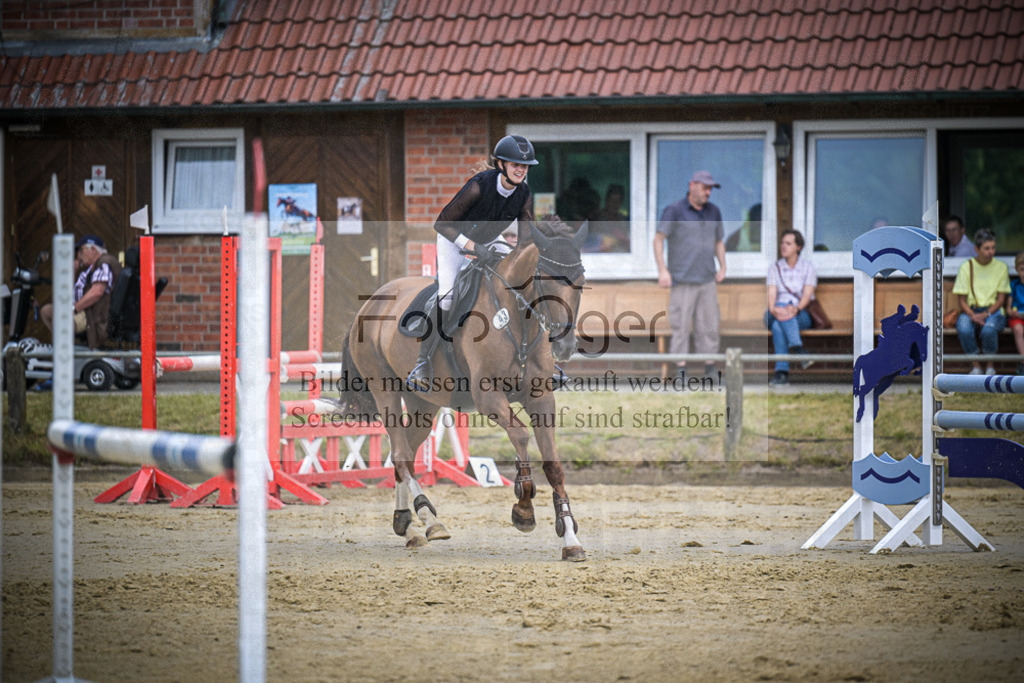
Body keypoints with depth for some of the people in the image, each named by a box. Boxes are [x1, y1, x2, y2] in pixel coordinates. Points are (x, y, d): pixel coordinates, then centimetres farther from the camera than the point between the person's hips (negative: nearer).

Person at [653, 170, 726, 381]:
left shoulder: (713, 211, 13)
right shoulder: (674, 211, -3)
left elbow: (719, 242, 22)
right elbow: (659, 239, -7)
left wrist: (722, 268, 9)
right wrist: (662, 270, -16)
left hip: (707, 280, 5)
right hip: (682, 281, -5)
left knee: (709, 327, 3)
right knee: (681, 326, -5)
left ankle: (710, 371, 8)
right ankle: (680, 373, -3)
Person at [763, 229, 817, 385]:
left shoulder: (808, 267, 8)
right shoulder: (775, 268, 14)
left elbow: (807, 294, -7)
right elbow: (772, 293, -2)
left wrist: (796, 308, -30)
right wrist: (773, 309, -27)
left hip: (802, 315, -2)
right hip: (777, 313, 2)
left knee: (777, 325, -36)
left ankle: (782, 371, -51)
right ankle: (798, 349, -55)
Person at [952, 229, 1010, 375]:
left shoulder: (1001, 267, 5)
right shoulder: (967, 267, 3)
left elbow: (1001, 299, 2)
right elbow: (961, 300, 1)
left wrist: (986, 314, -15)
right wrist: (973, 316, -18)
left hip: (993, 311, 0)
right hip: (970, 310, 0)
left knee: (988, 330, -36)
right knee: (964, 329, -35)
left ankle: (990, 366, -12)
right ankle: (975, 366, -16)